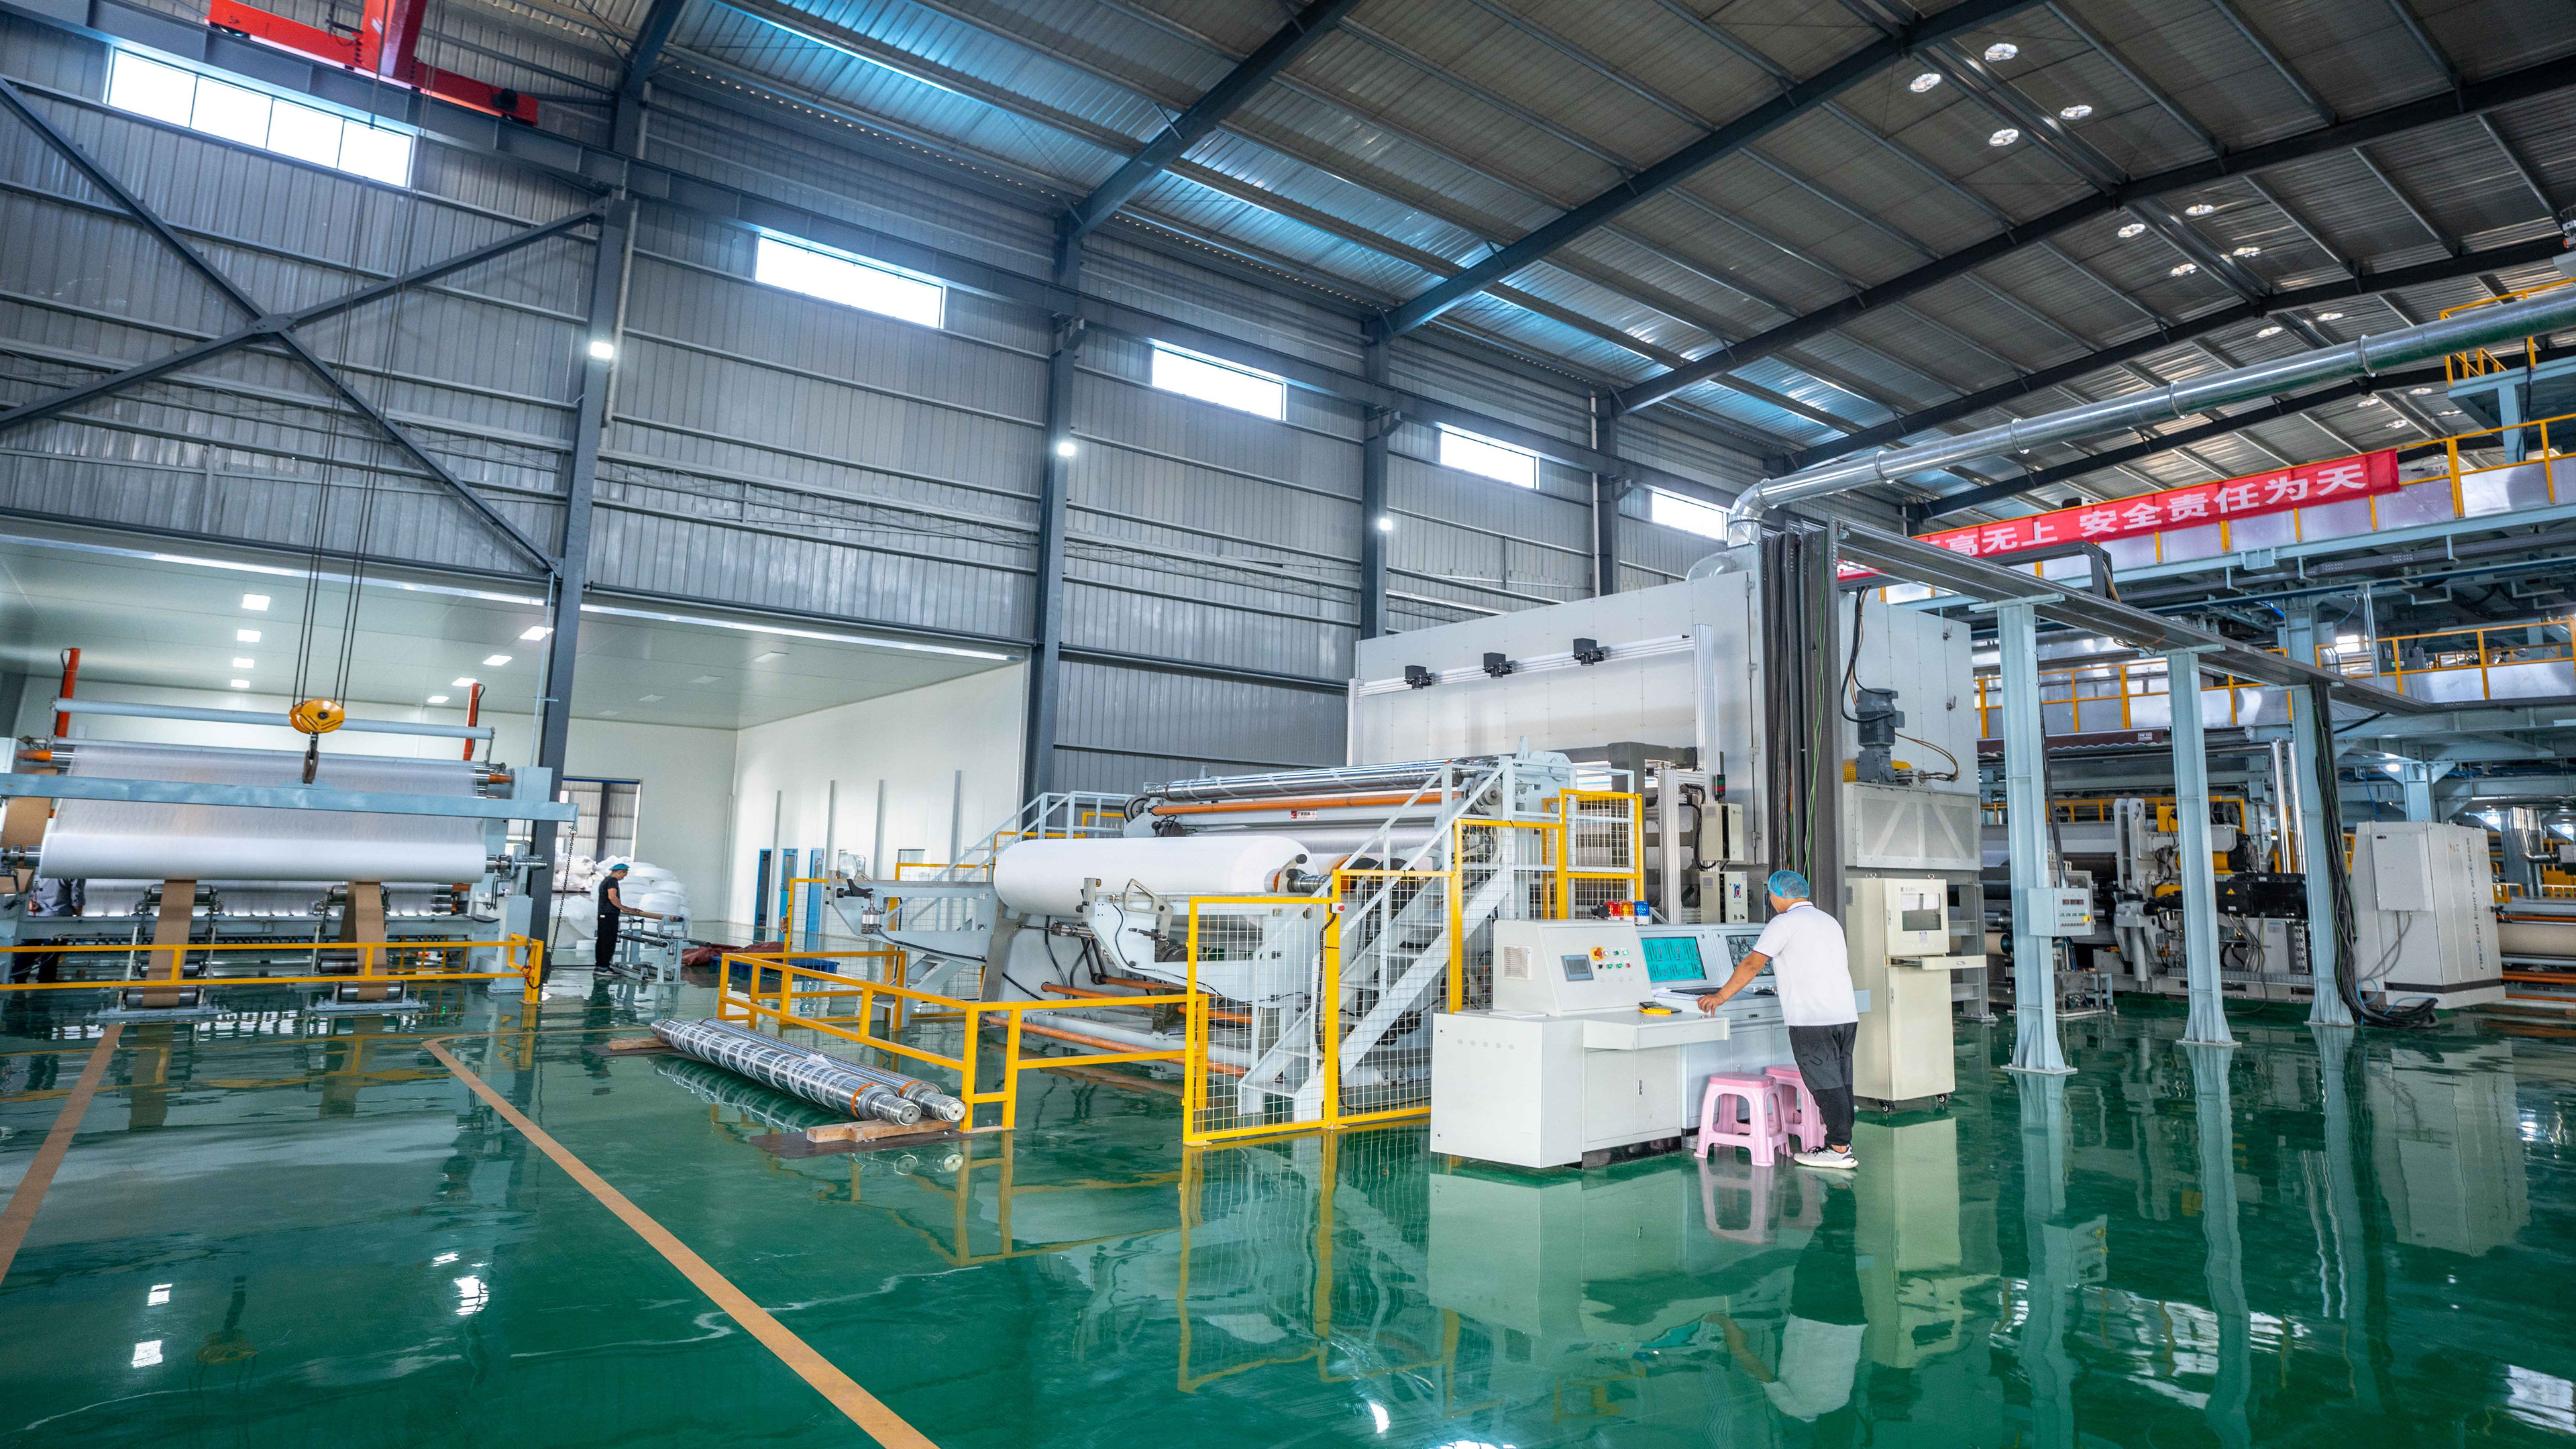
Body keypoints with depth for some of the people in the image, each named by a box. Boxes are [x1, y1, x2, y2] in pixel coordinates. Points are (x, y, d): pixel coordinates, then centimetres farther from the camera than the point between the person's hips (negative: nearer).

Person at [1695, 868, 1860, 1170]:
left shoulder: (1785, 922, -5)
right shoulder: (1830, 922, 19)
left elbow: (1752, 965, -8)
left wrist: (1721, 996, -3)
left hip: (1812, 1020, -8)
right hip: (1847, 1015, 8)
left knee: (1826, 1085, -4)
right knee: (1840, 1082, 9)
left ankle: (1838, 1150, -3)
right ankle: (1841, 1143, 12)